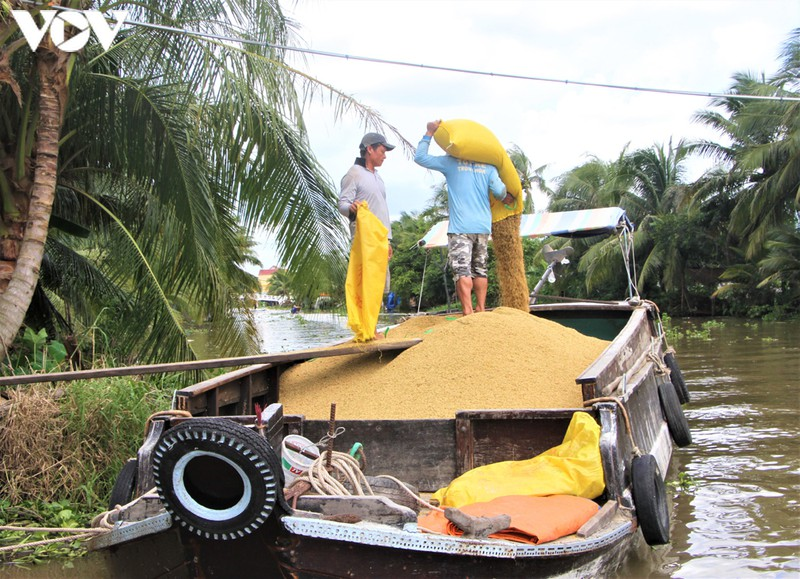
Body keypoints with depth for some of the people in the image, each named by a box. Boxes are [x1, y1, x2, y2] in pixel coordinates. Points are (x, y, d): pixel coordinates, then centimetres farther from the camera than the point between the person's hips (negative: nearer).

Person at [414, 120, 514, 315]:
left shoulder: (450, 162, 2)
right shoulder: (488, 165, 8)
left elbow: (420, 157, 4)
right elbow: (499, 190, -4)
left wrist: (429, 134, 12)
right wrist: (506, 198, 17)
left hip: (460, 227, -4)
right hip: (483, 226, 4)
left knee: (462, 270, -9)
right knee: (480, 269, 14)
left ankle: (468, 312, -17)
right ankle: (481, 309, 18)